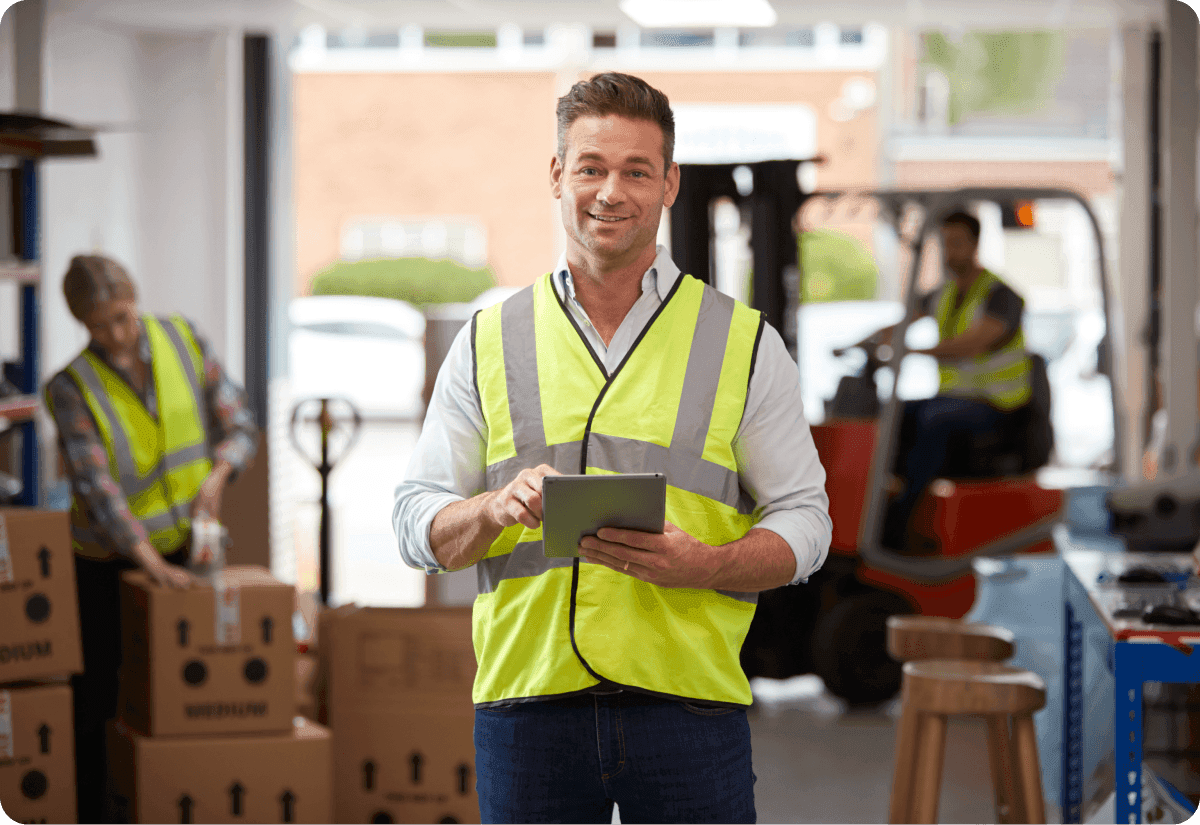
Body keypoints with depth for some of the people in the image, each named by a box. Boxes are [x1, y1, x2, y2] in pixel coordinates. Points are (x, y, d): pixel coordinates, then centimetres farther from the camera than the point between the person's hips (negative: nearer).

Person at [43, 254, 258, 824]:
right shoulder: (73, 387, -14)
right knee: (99, 689, 1)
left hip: (185, 545, 3)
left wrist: (217, 474, -20)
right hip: (111, 559, -3)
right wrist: (151, 562, -32)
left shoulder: (183, 341, -4)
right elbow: (95, 484, -23)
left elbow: (238, 424, 2)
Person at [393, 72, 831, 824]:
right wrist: (500, 507, -13)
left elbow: (803, 521, 6)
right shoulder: (490, 343, 12)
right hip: (529, 701, 1)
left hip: (689, 705, -1)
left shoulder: (745, 343, 8)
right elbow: (418, 523, 9)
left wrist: (703, 564, -14)